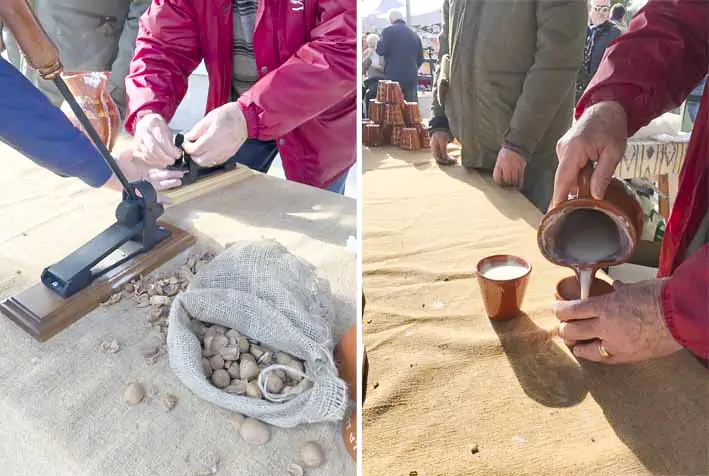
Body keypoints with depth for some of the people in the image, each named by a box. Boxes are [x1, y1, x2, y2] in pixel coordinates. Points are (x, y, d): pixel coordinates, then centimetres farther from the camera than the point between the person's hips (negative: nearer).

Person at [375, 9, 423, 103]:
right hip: (412, 77, 5)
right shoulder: (414, 34, 15)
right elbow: (420, 58, 17)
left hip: (394, 77, -5)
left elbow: (381, 50, -10)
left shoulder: (388, 31, -2)